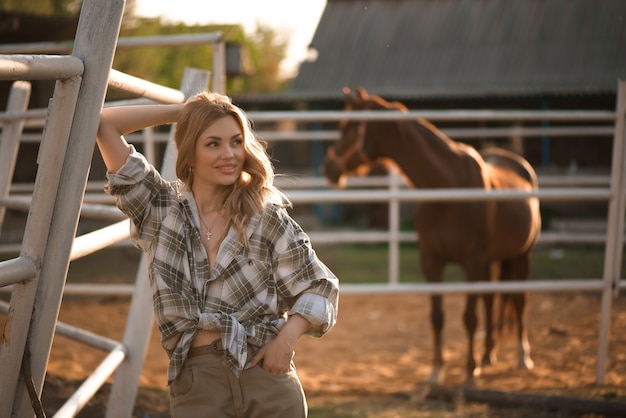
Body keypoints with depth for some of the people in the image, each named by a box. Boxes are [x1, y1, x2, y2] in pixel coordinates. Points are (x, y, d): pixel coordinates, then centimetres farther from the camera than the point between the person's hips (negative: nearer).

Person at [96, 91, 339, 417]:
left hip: (267, 375, 0)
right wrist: (180, 111, 4)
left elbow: (319, 286, 10)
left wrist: (288, 336, -7)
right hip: (195, 383, 0)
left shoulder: (268, 217, 4)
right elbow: (105, 125, 0)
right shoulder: (158, 208, 5)